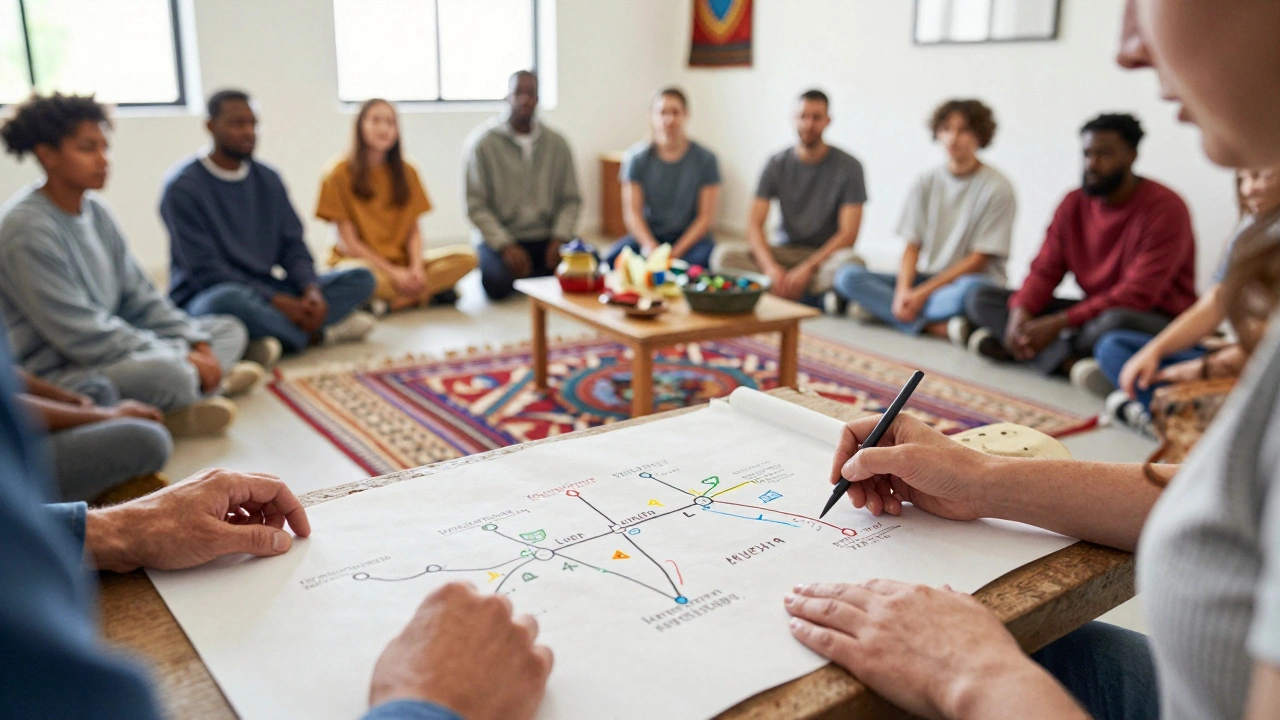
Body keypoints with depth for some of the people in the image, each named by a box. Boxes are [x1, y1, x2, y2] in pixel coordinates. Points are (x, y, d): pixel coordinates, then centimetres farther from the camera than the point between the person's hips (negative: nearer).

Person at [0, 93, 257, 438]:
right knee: (166, 373, -37)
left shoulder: (95, 210, 7)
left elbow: (140, 297, 9)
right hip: (56, 374, -9)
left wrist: (197, 345, -5)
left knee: (228, 329, 10)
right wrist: (181, 358, -21)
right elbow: (81, 335, -23)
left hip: (110, 349, 9)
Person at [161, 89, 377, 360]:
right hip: (205, 299, -5)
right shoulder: (182, 187, -9)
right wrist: (278, 301, -22)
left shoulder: (268, 179, 9)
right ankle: (316, 335, -16)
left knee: (361, 279, -7)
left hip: (265, 292, 6)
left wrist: (311, 290, -16)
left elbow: (293, 246, 6)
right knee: (229, 300, -42)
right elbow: (205, 271, -15)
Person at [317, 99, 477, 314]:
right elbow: (349, 241, -8)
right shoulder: (340, 174, -4)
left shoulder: (406, 172, 9)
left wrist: (416, 267, -15)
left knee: (466, 257, -18)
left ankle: (395, 300, -22)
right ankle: (430, 293, -21)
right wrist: (393, 273, -17)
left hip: (402, 261, 5)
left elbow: (414, 230, 5)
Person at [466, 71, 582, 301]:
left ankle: (524, 276, -3)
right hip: (498, 238, -3)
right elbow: (475, 205, -8)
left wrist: (559, 239, -12)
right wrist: (506, 247, -19)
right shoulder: (482, 142, -3)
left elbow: (571, 199, 6)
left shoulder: (557, 143, 7)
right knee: (498, 284, -34)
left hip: (545, 237, 3)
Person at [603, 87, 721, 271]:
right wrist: (650, 247, -23)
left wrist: (675, 252, -17)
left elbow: (706, 217, -5)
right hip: (647, 234, 1)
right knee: (612, 259, -30)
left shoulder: (705, 159, -3)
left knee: (700, 260, -36)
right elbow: (632, 212, -4)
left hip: (690, 236, 0)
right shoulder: (636, 157, 0)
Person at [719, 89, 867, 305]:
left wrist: (807, 268, -23)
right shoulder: (777, 164, 1)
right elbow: (754, 225, -6)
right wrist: (770, 267, -25)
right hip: (784, 250, 2)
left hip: (827, 254, -2)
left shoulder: (848, 166, -6)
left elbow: (848, 234, -10)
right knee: (727, 260, -25)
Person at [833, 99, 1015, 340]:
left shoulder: (997, 188, -5)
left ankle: (879, 307, -26)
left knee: (969, 289, -42)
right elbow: (912, 247, 2)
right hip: (925, 280, 5)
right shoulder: (926, 183, 7)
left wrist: (924, 292, -18)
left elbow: (979, 259, -9)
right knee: (847, 275, -18)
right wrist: (904, 290, -18)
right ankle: (939, 327, -30)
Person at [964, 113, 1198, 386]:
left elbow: (1138, 294, -22)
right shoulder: (1074, 204, 5)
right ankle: (1068, 361, -29)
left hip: (1158, 322, -6)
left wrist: (1058, 323, -28)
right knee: (980, 299, -9)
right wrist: (1020, 312, -22)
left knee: (1116, 321, -44)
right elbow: (1045, 270, 1)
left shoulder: (1164, 208, -14)